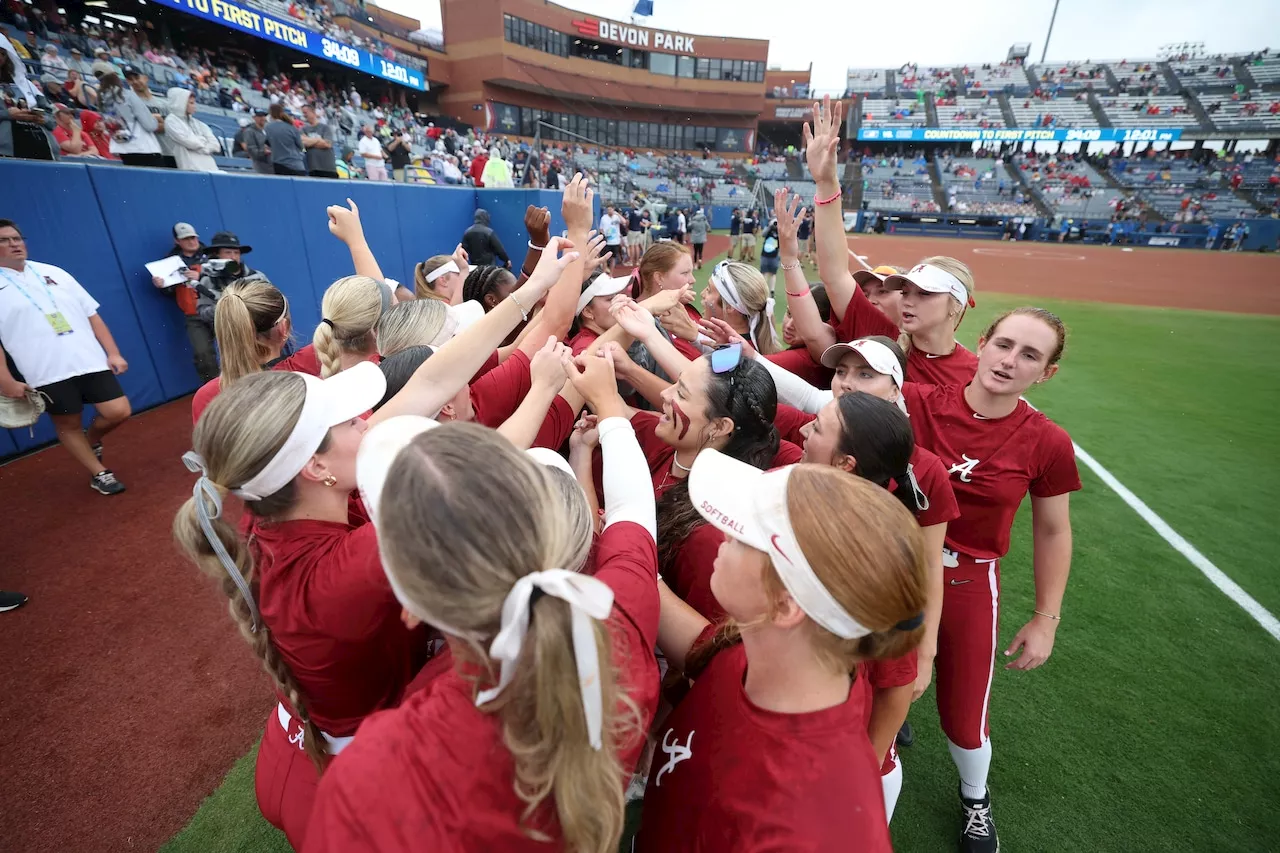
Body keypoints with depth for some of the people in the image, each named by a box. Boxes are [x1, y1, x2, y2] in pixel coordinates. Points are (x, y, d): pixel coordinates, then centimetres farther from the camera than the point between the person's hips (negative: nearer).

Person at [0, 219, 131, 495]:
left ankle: (91, 440, 28)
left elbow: (91, 313, 11)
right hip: (47, 373, -2)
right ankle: (99, 474, 22)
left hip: (91, 361, 3)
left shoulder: (53, 273, 13)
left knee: (119, 412, -3)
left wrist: (113, 353, 3)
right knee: (68, 425, 6)